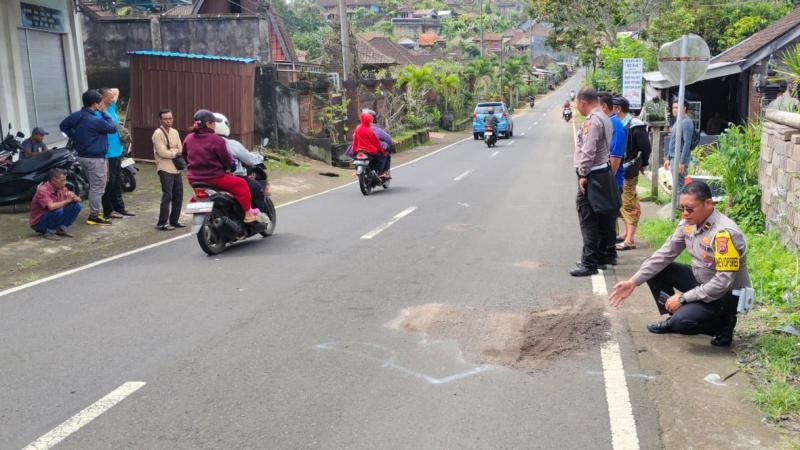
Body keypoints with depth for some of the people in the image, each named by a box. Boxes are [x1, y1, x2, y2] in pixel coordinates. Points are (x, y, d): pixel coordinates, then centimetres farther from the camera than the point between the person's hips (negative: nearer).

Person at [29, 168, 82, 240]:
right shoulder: (42, 190, -24)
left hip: (53, 218, 7)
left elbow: (78, 199, 4)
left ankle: (61, 229, 0)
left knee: (76, 205, -7)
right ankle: (49, 232, -12)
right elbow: (51, 207, -40)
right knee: (58, 210, -35)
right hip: (38, 223, -7)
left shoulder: (61, 188, -2)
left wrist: (73, 197, -21)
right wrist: (67, 201, -25)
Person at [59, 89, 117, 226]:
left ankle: (97, 212, 28)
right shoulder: (96, 120, -22)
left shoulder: (77, 116, 4)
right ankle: (94, 216, 3)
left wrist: (76, 138, 14)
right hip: (95, 158, -9)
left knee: (93, 186, 20)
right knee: (98, 188, -1)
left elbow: (63, 126, 16)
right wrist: (104, 113, -5)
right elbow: (112, 128, -12)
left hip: (83, 156, 9)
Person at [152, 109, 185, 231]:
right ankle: (162, 223, -7)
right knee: (167, 195, -11)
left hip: (176, 168, 7)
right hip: (165, 168, -7)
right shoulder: (158, 133, -8)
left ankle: (174, 220, 20)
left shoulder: (175, 132, 13)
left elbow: (181, 149, 6)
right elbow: (162, 152, -17)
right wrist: (175, 153, -4)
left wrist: (171, 152, -12)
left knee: (178, 195, 8)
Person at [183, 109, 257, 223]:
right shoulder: (216, 140, -15)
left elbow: (185, 157, 17)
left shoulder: (188, 139, 5)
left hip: (194, 179, 8)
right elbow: (227, 161, -10)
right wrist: (229, 166, 12)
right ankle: (248, 214, -3)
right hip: (213, 178, -8)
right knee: (241, 184, 1)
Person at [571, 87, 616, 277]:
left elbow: (588, 151, -23)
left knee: (588, 219, -8)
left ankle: (589, 262, -6)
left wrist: (583, 174, -17)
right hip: (604, 171, 10)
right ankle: (603, 254, 25)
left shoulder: (592, 121, -17)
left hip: (592, 175, -10)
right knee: (603, 217, 16)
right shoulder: (604, 117, 14)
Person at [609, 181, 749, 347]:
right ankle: (673, 317, 13)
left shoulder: (725, 233, -29)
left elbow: (723, 283, -30)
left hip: (727, 294, -8)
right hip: (700, 280, 8)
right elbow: (664, 255, -1)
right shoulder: (688, 223, -6)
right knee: (656, 270, -2)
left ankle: (723, 324, 2)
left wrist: (683, 298, -25)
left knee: (682, 321, -28)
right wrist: (633, 282, -7)